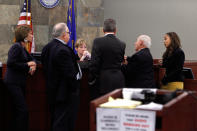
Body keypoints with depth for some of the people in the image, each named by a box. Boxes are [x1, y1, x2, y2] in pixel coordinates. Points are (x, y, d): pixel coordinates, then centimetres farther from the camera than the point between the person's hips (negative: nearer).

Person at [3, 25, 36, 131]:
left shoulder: (22, 48, 16)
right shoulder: (16, 47, -12)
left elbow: (31, 59, 24)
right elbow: (11, 63, -21)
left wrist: (32, 65, 1)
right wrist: (27, 66, -14)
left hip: (20, 83, 10)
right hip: (13, 83, -10)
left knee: (19, 111, 11)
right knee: (22, 110, -13)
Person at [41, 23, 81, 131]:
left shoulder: (46, 48, 6)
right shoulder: (63, 50, -22)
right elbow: (70, 73, -22)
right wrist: (75, 89, -11)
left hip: (52, 90, 9)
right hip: (66, 93, -9)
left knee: (55, 122, 18)